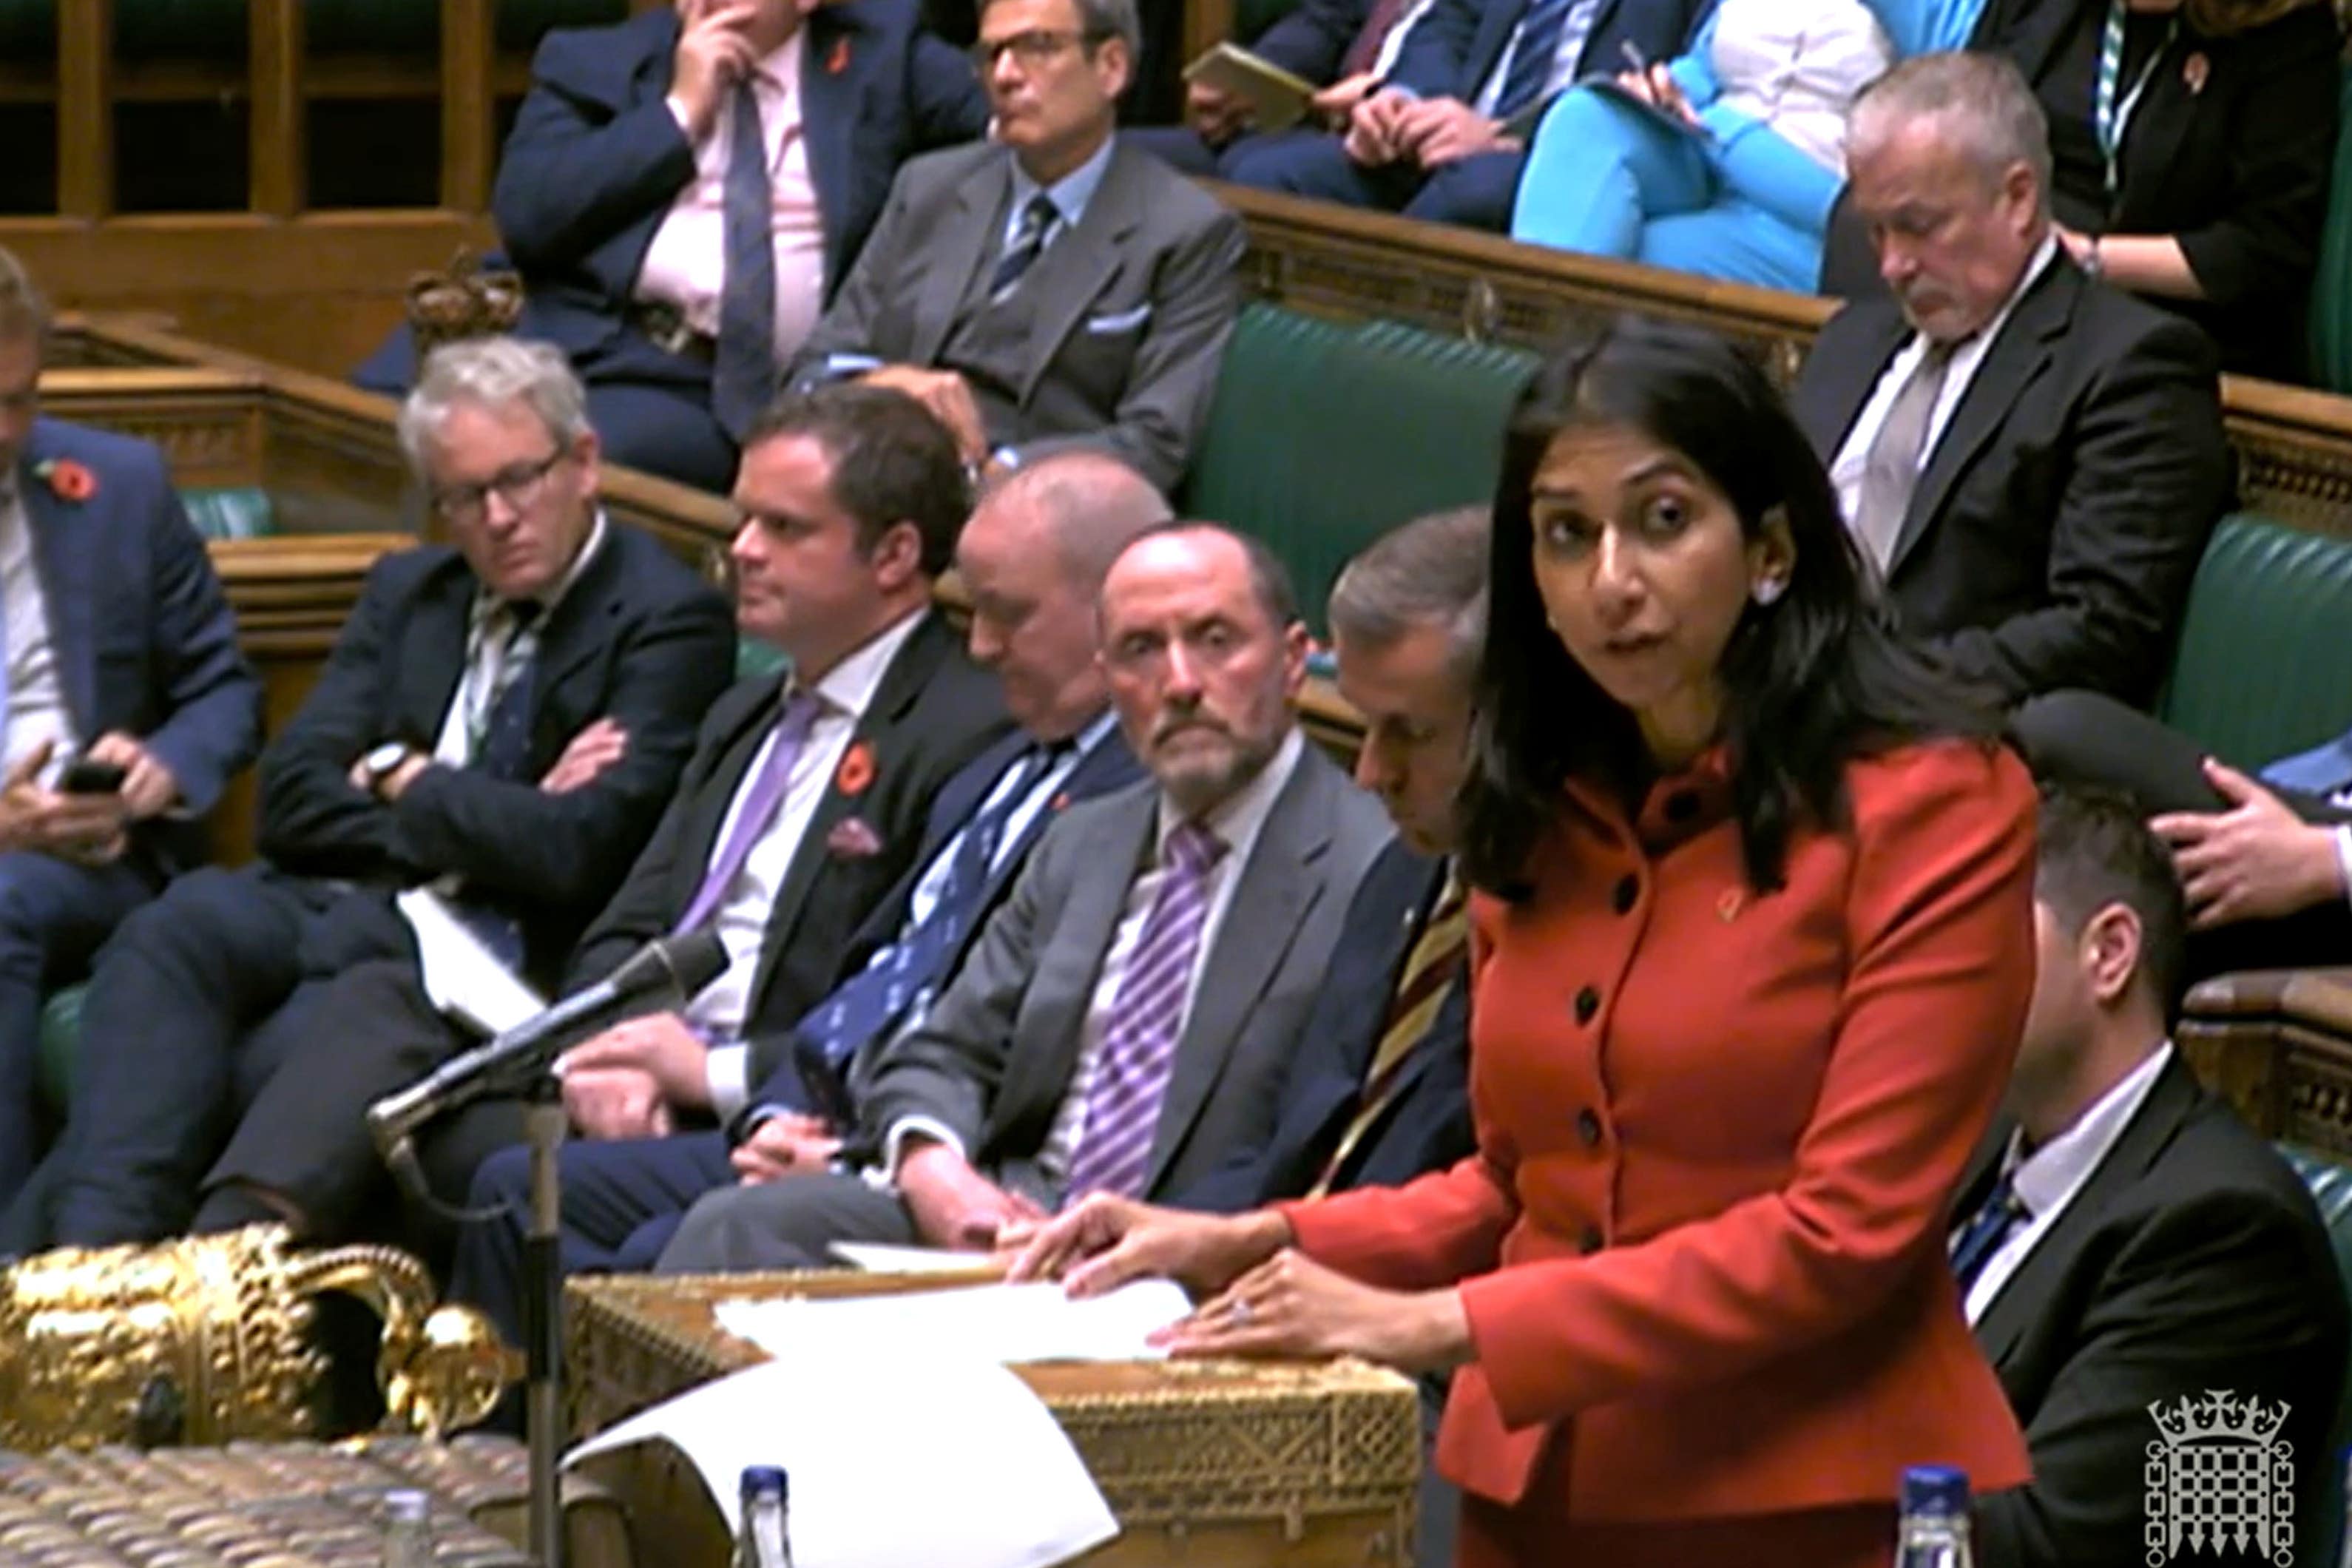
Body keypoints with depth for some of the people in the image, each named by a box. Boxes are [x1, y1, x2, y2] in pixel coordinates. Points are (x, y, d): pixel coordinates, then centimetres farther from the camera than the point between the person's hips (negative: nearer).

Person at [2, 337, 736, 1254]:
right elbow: (292, 798, 9)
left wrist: (400, 780, 0)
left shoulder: (667, 621, 0)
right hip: (337, 900, 6)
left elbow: (575, 851, -13)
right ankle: (93, 1249, -41)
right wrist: (466, 815, -5)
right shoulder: (408, 593, 21)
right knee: (174, 932, -28)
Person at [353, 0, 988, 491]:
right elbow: (525, 216, 0)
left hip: (718, 392, -2)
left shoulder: (879, 54, 17)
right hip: (565, 341, 2)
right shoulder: (594, 64, 15)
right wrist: (677, 114, 0)